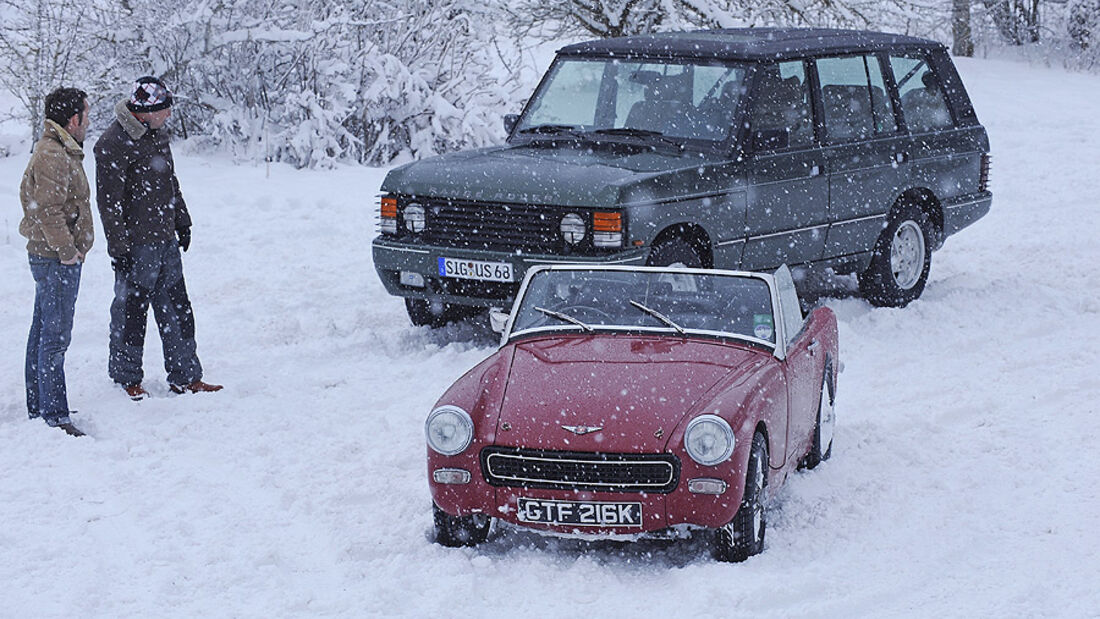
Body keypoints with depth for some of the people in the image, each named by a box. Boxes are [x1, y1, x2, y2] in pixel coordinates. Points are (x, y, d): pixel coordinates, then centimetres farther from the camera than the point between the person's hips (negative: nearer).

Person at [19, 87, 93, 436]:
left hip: (50, 258, 11)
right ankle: (55, 417, -9)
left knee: (43, 334, 16)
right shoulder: (53, 155, -18)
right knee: (55, 337, -9)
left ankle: (39, 407, 25)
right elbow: (48, 210, -23)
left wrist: (74, 246, 17)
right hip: (57, 261, -11)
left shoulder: (61, 152, 16)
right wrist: (67, 250, -17)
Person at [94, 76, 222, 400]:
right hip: (136, 245, -8)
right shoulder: (113, 144, -17)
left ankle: (185, 377, 17)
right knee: (131, 310, 4)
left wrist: (182, 223, 23)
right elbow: (110, 202, -17)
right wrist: (119, 248, -17)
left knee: (177, 308, 10)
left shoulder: (158, 133, 9)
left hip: (166, 240, 8)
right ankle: (126, 377, 18)